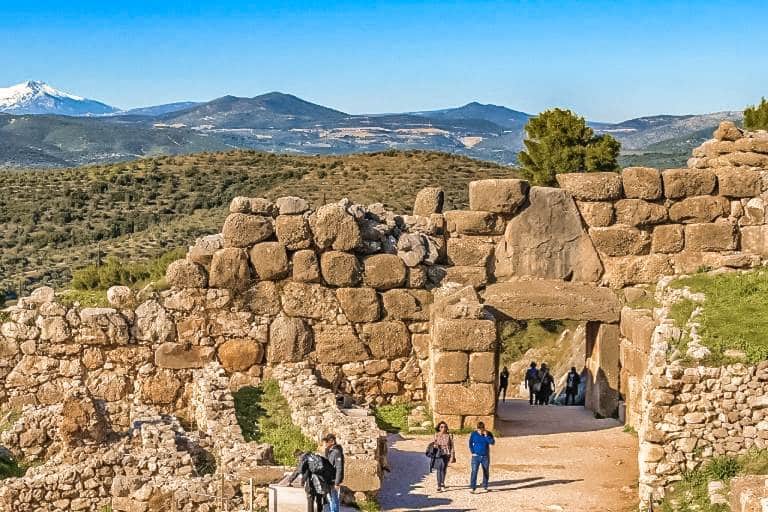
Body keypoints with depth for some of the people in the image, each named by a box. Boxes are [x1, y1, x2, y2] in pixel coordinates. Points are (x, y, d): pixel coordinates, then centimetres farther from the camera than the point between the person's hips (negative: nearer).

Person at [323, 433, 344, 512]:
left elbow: (339, 468, -19)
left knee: (334, 499, -1)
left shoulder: (337, 452, -17)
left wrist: (337, 483, -20)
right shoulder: (329, 451, 10)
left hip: (334, 481, -9)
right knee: (330, 499, 17)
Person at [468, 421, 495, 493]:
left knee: (486, 472, 10)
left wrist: (486, 436, -21)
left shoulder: (488, 434, -1)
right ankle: (472, 488, -14)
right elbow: (470, 444, 4)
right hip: (476, 456, -2)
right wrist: (472, 452, -5)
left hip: (485, 456, 2)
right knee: (474, 471, -12)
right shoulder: (473, 434, -3)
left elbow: (492, 442, -12)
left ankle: (485, 487, 24)